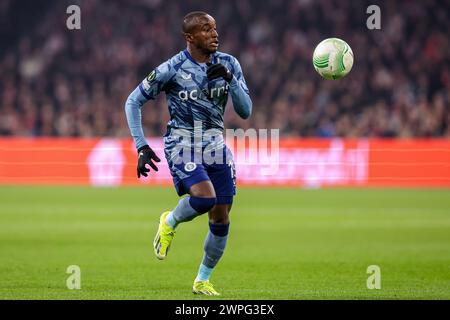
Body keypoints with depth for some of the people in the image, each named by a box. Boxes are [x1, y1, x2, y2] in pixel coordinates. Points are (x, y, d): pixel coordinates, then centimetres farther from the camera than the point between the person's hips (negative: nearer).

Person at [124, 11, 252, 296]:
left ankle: (203, 281, 20)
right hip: (182, 145, -5)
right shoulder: (172, 69, -10)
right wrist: (142, 147, -9)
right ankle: (170, 222, 4)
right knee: (205, 197, -29)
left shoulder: (229, 64, 1)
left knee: (221, 219, 1)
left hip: (216, 146, 5)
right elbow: (133, 102, -2)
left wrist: (230, 79, -19)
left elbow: (245, 111, -3)